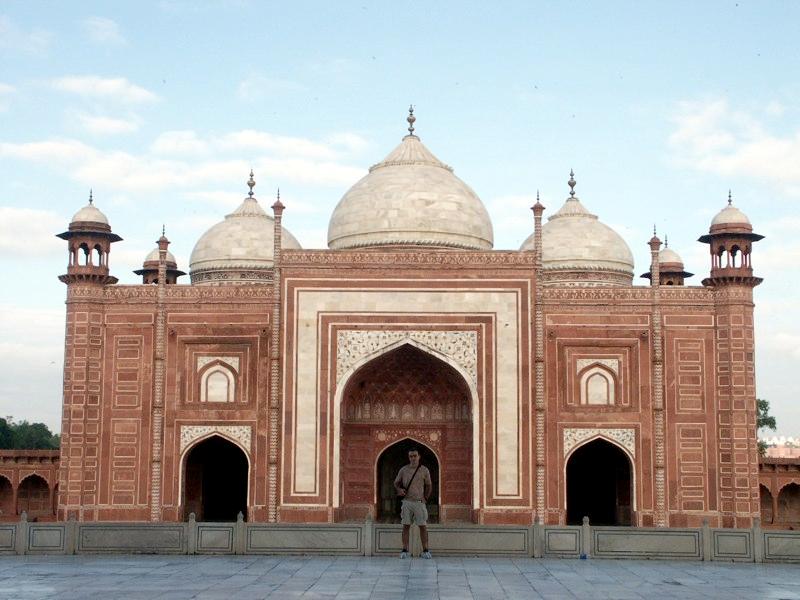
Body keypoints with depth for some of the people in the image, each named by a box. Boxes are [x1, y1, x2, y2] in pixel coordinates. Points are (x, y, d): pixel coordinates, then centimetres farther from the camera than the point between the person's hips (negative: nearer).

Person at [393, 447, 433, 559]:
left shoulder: (424, 470, 3)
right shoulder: (403, 470, 5)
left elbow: (429, 486, 11)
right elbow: (396, 482, 15)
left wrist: (425, 498, 2)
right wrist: (399, 489, -5)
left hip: (419, 502, -1)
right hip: (407, 501, 1)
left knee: (423, 526, -1)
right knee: (406, 526, 1)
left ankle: (425, 551, 4)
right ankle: (405, 550, 5)